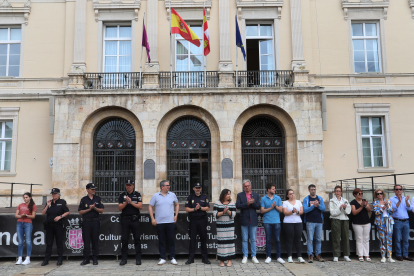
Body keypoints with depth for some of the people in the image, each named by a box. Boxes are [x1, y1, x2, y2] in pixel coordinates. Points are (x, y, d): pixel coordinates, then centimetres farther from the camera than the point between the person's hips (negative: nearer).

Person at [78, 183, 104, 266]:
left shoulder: (98, 199, 8)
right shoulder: (83, 199, 5)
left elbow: (101, 210, 5)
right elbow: (80, 212, 2)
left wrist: (95, 208, -12)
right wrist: (89, 209, -10)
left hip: (95, 222, 0)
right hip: (86, 222, 0)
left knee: (95, 240, 2)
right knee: (86, 241, 2)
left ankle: (95, 259, 10)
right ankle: (86, 259, 11)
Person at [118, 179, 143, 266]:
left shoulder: (137, 195, 5)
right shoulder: (122, 195, 8)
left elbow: (140, 206, -4)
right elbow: (119, 208, 2)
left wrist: (131, 202, -13)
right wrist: (126, 202, -13)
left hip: (135, 219, -1)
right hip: (125, 219, 1)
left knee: (137, 239, 1)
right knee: (124, 239, 4)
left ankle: (138, 258, 7)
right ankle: (124, 258, 13)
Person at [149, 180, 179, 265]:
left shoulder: (172, 195, 6)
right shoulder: (155, 196, 2)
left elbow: (177, 205, 17)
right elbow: (150, 207, 6)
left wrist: (176, 215, 6)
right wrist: (152, 218, -1)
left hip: (170, 222, 1)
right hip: (159, 222, -1)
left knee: (171, 240, 3)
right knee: (161, 241, 5)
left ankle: (172, 258, 12)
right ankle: (163, 258, 16)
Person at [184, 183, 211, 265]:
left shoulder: (204, 197, 9)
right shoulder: (190, 197, 7)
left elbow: (207, 208, 1)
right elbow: (187, 209, 1)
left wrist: (200, 207, -13)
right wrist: (194, 209, -13)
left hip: (202, 220, 1)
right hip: (193, 220, 0)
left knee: (203, 238, 4)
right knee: (192, 239, 1)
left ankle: (205, 258, 13)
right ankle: (190, 258, 8)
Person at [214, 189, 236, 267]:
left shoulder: (232, 203, 6)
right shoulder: (217, 203, 2)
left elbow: (233, 214, -1)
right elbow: (215, 214, -5)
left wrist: (228, 211, -18)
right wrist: (223, 212, -15)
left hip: (230, 225, 1)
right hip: (220, 225, -1)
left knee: (230, 241, -2)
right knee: (221, 241, -1)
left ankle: (230, 259, 7)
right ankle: (221, 260, 8)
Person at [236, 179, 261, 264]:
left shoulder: (255, 195, 9)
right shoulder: (240, 195, 4)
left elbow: (258, 207, 0)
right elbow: (238, 206, -9)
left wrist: (252, 203, -17)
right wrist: (247, 204, -19)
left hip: (253, 220, 1)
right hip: (244, 220, -1)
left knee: (253, 239, 6)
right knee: (244, 239, 5)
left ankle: (253, 256, 15)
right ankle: (245, 256, 13)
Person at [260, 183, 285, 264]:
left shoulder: (278, 198, 9)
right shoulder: (263, 199, 4)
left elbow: (281, 210, 5)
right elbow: (262, 211, -1)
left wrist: (276, 206, -13)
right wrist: (271, 207, -8)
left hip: (276, 221, 1)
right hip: (267, 222, -1)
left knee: (277, 240, 1)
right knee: (268, 240, 3)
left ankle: (278, 256, 10)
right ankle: (268, 257, 11)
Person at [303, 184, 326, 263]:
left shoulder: (320, 198, 11)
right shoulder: (306, 199, 2)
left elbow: (324, 209, 2)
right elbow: (305, 210, -10)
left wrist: (318, 205, -16)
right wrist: (313, 206, -22)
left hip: (319, 222, 3)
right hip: (310, 222, -3)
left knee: (319, 239, 7)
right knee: (310, 239, -3)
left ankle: (318, 255, 17)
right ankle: (310, 256, 1)